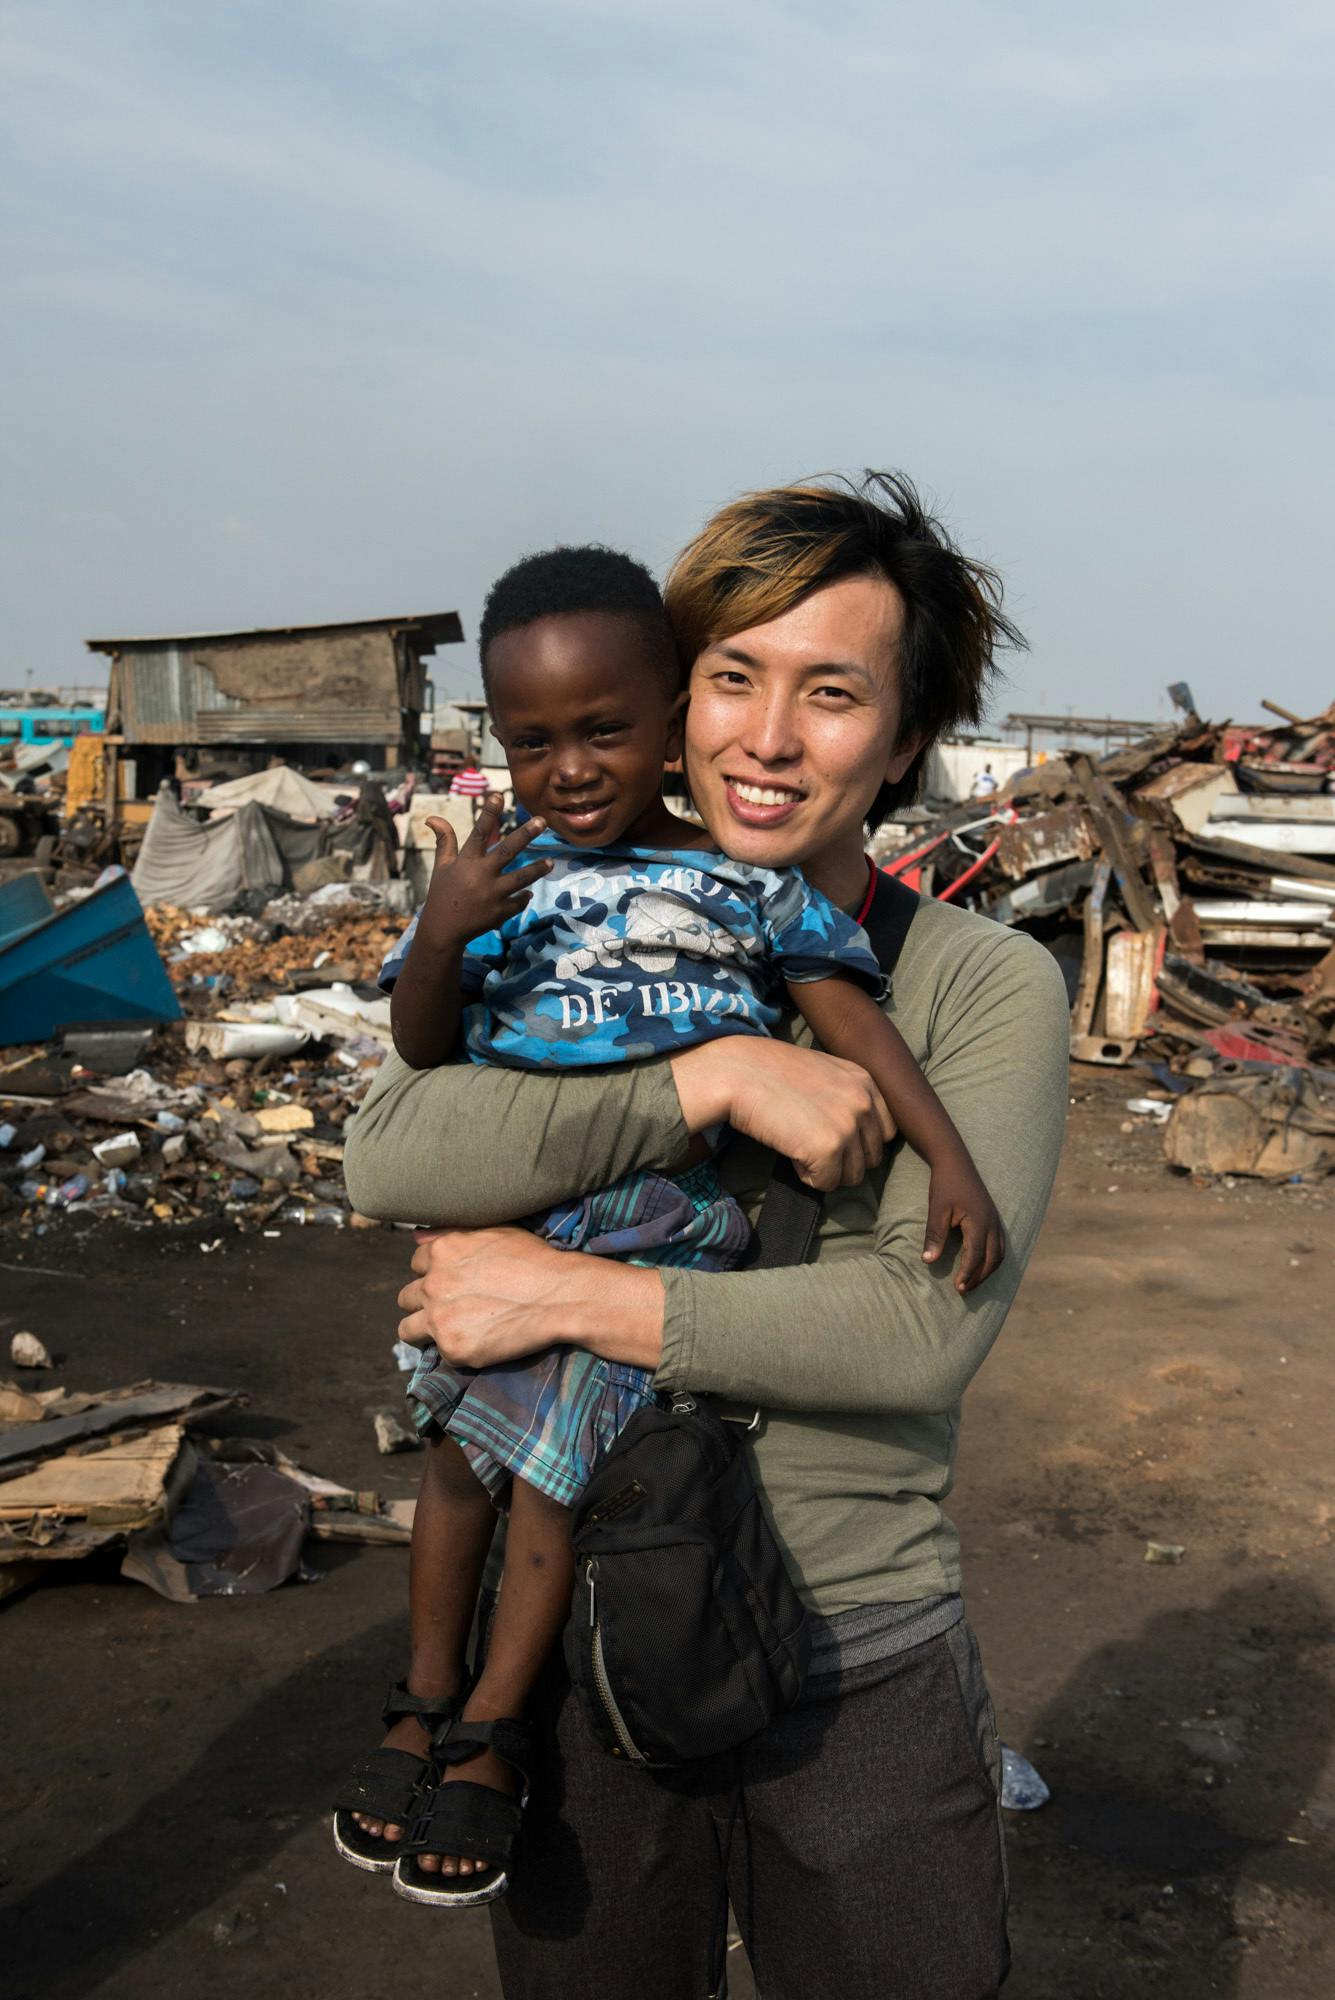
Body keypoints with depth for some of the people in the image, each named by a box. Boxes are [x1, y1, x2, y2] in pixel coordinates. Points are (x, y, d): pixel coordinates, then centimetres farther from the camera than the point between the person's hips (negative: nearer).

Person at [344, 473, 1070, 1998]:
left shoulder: (987, 986, -9)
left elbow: (925, 1326, -19)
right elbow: (387, 1158, -17)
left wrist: (567, 1296, -20)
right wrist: (713, 1076, -25)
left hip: (861, 1664, -1)